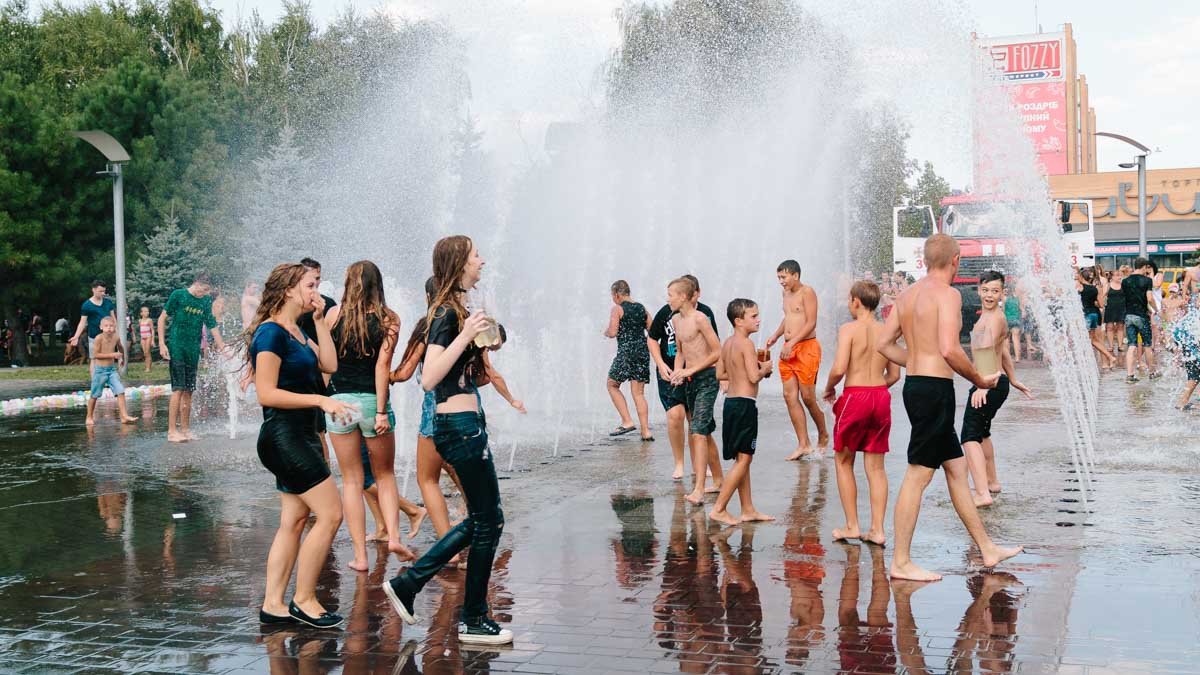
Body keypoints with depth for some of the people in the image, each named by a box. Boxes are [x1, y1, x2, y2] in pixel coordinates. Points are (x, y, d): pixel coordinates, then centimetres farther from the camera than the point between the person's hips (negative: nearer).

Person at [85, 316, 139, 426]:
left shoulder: (116, 338, -1)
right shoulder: (99, 338, -15)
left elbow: (120, 348, 22)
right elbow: (95, 355, -18)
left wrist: (122, 358, 35)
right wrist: (112, 355, -21)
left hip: (112, 369, 4)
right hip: (100, 370, -4)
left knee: (120, 392, -8)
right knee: (94, 395, 7)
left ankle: (124, 416, -9)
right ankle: (89, 417, 22)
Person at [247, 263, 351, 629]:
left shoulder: (295, 332, 16)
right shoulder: (271, 332, -14)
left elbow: (330, 364, 7)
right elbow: (267, 394, -19)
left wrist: (319, 320, 6)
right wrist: (320, 400, -22)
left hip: (300, 436, 10)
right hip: (284, 437, -10)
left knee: (294, 521, 11)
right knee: (330, 514, -9)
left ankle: (273, 605, 14)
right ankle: (304, 600, 0)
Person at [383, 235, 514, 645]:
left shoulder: (453, 309, 13)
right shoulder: (448, 313, -16)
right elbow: (429, 379, -25)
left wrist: (480, 338, 21)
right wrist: (465, 335, -29)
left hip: (459, 423, 10)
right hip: (461, 424, -10)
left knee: (482, 519, 16)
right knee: (488, 520, 0)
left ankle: (407, 584, 19)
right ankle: (474, 621, 11)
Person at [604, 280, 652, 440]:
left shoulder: (617, 309, -5)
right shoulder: (641, 308, 11)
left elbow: (613, 332, -12)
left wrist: (606, 332, 10)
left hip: (626, 352, -6)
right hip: (643, 351, 6)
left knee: (613, 385, 12)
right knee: (638, 392, 8)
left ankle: (627, 422, 2)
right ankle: (645, 431, 2)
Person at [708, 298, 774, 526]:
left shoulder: (728, 343, 12)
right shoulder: (746, 344, -15)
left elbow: (720, 374, 16)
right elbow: (754, 377, -20)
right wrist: (765, 369, -2)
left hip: (731, 402, 10)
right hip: (744, 404, -10)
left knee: (743, 459, 14)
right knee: (743, 459, -4)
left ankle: (748, 510, 20)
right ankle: (718, 509, -4)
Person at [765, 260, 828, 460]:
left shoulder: (807, 292, -8)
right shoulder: (786, 293, 16)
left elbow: (811, 323, -15)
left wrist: (792, 342, -20)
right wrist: (776, 336, 14)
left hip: (806, 347, -8)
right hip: (788, 349, 8)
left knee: (807, 397, -5)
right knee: (790, 395, 0)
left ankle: (823, 436, 19)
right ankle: (803, 444, 2)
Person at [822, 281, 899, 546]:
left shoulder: (849, 328, -8)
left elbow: (839, 369, -17)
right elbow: (894, 375, 10)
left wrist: (829, 388, 2)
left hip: (854, 396, -4)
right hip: (881, 397, 5)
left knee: (844, 462, 12)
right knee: (876, 467, 10)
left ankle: (852, 526, 12)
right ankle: (877, 529, 8)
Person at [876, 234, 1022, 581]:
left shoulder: (908, 295, 13)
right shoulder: (947, 293, -13)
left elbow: (884, 343, 14)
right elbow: (949, 350, -24)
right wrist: (978, 379, -9)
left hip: (915, 384, 10)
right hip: (935, 389, -10)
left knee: (956, 467, 17)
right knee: (918, 475, -5)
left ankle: (987, 549, 27)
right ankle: (901, 563, 0)